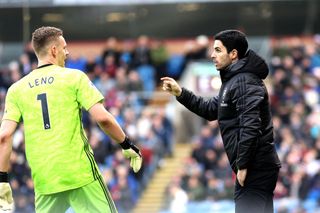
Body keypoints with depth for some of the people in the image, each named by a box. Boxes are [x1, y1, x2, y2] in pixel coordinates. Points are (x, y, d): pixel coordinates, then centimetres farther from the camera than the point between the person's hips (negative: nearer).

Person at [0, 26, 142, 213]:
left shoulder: (16, 89, 8)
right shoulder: (74, 77, 0)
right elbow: (102, 118, -8)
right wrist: (127, 145, 5)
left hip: (44, 180, 3)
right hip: (80, 173, -3)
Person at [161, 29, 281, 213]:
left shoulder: (245, 82, -16)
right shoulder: (234, 80, 19)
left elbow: (250, 126, -24)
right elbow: (211, 110, 25)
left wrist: (243, 165, -22)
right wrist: (180, 93, 17)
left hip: (255, 168, -11)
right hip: (258, 167, 11)